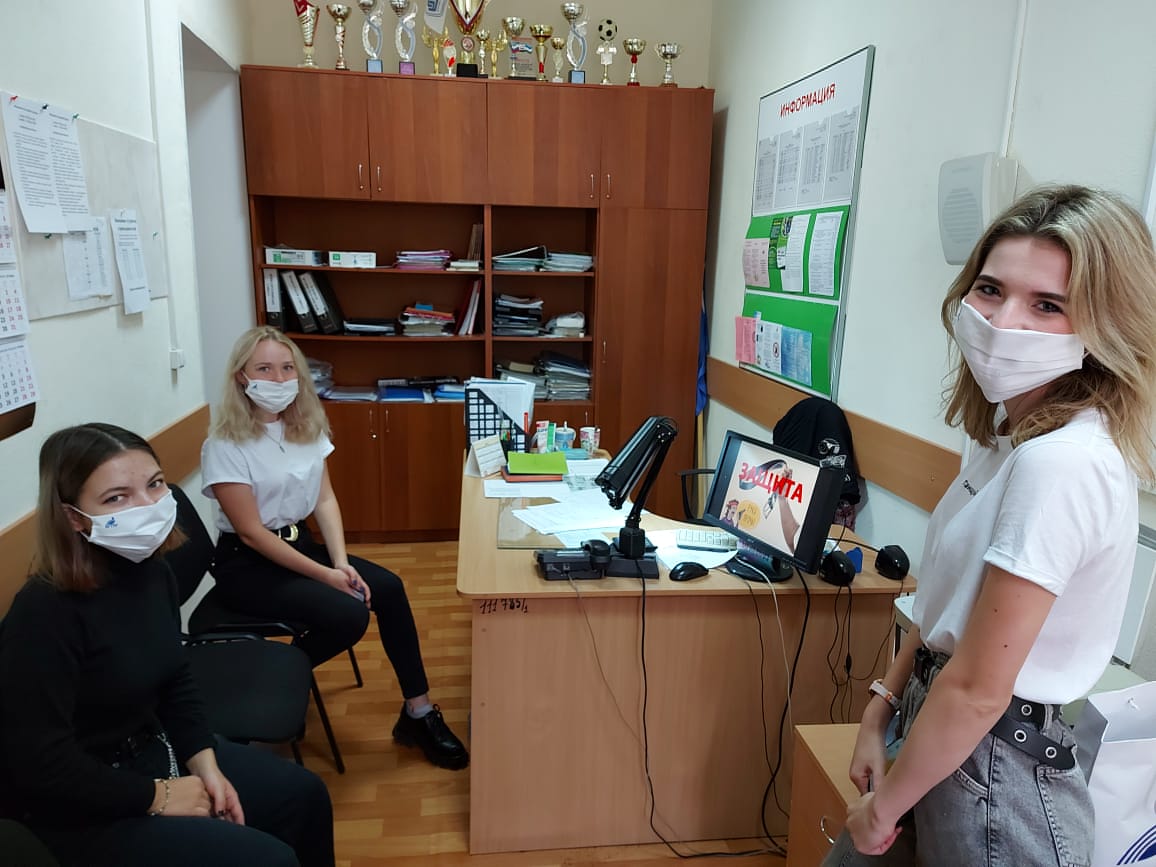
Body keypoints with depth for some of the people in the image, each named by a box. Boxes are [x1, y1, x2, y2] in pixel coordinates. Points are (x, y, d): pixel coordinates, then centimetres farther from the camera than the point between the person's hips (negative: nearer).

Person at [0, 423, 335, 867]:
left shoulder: (152, 572, -4)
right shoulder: (45, 613, -28)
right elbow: (41, 766, -27)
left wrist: (206, 766, -4)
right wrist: (158, 797, -17)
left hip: (153, 751, 8)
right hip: (80, 812, -8)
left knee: (303, 794, 12)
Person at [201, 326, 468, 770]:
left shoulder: (306, 426, 3)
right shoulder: (225, 445, -17)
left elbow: (325, 500, 2)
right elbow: (251, 532, -19)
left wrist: (342, 562, -13)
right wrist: (325, 575, -21)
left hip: (300, 542, 7)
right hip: (246, 564, -6)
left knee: (388, 588, -14)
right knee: (349, 614, -25)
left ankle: (418, 713, -3)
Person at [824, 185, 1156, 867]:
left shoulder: (1062, 463, -28)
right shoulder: (1016, 431, 2)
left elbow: (977, 690, -24)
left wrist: (885, 806, -11)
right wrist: (883, 708, 6)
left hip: (997, 770, -8)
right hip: (943, 733, 8)